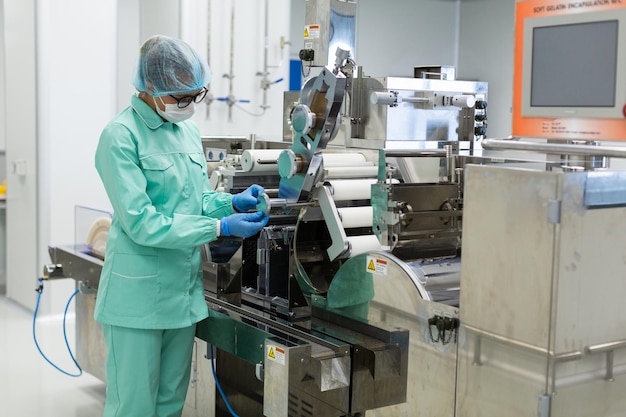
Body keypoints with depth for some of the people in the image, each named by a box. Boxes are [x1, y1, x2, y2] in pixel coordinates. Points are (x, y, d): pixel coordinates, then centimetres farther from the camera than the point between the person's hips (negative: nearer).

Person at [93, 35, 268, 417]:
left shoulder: (189, 131, 9)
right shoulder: (121, 137, -14)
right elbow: (141, 222, -20)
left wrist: (232, 202, -4)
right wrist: (221, 228, -21)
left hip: (184, 291, 7)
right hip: (139, 295, -7)